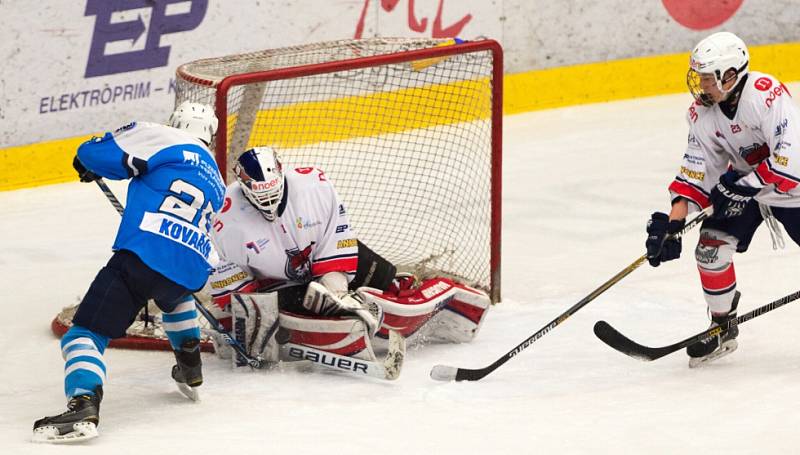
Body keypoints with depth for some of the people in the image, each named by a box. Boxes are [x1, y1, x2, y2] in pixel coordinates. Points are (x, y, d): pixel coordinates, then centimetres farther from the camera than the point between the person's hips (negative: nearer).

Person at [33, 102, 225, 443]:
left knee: (86, 333, -9)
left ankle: (84, 405, -33)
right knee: (172, 296, 43)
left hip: (144, 256, -7)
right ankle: (191, 371, 43)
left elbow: (96, 153, 2)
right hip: (192, 272, 7)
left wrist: (87, 163, 25)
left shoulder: (162, 138, 7)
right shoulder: (215, 182, 28)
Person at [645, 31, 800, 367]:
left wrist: (745, 186, -31)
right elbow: (697, 170, -6)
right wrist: (674, 219, -16)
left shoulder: (766, 94, -32)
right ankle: (721, 328, 8)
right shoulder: (702, 113, -11)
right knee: (711, 247, -9)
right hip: (742, 183, 5)